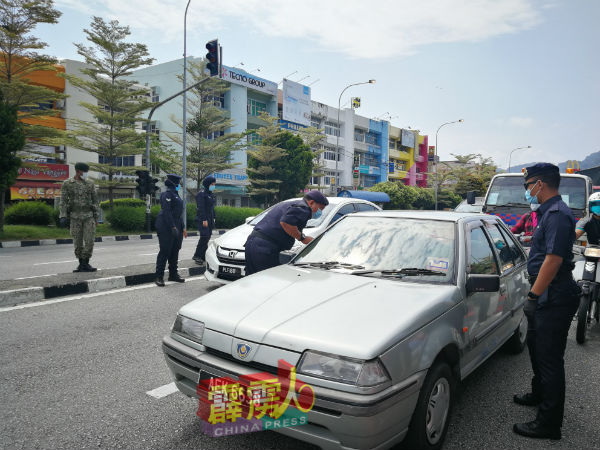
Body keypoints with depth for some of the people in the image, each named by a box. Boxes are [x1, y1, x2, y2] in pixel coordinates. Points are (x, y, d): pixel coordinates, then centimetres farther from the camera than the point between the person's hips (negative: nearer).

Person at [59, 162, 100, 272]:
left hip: (89, 216, 1)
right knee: (78, 242, 4)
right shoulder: (67, 184, 2)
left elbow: (95, 201, 6)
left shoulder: (90, 183, 5)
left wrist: (96, 217, 2)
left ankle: (85, 264, -1)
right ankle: (81, 264, 15)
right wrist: (63, 217, -11)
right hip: (75, 217, -1)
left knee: (89, 240, -10)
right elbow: (63, 201, -1)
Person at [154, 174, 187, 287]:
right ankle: (159, 277, -1)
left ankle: (173, 274, 22)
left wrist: (182, 228, 21)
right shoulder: (167, 194, -11)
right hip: (166, 228, -9)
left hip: (176, 227, 9)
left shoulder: (175, 194, 19)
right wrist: (173, 227, -25)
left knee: (175, 251, 13)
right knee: (165, 251, -7)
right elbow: (166, 212, -20)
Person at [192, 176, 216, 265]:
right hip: (202, 219, -8)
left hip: (210, 219, 8)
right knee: (204, 236, -15)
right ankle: (197, 256, -8)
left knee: (207, 237, 6)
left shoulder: (211, 194, 17)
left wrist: (213, 218, 16)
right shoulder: (201, 194, -10)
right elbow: (201, 208, -17)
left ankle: (202, 256, 11)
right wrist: (204, 220, -22)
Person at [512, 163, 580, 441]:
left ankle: (548, 423, 8)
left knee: (550, 358, -3)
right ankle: (540, 394, 44)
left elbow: (553, 259, -26)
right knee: (536, 346, 24)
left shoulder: (557, 214, -19)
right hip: (547, 297, 11)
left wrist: (534, 296, -23)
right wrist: (534, 295, 21)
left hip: (554, 299, -11)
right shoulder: (547, 212, 15)